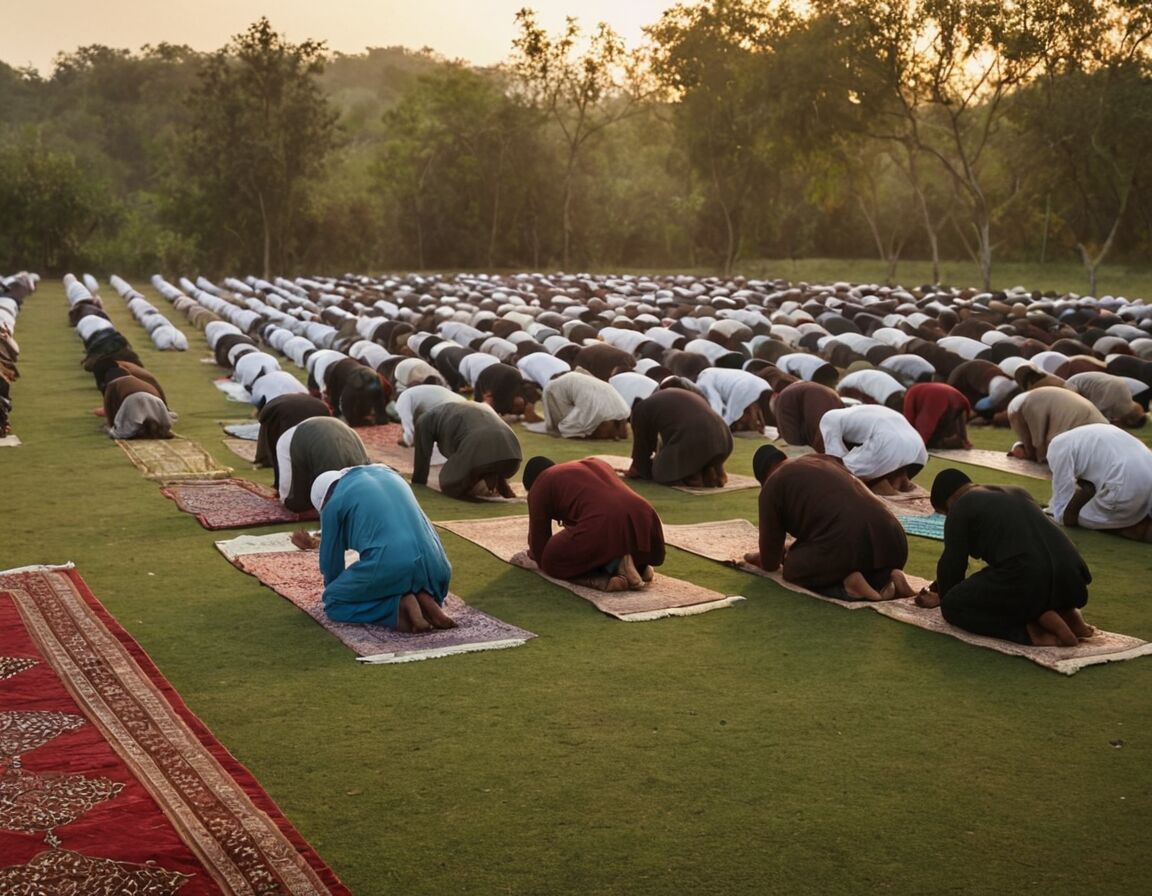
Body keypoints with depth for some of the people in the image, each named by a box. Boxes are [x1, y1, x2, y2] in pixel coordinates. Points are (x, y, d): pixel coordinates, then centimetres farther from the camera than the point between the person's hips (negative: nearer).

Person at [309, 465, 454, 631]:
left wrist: (334, 591, 38)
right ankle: (425, 599, 4)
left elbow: (330, 557, 18)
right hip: (432, 564, 6)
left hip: (388, 566, -6)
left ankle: (398, 608, -6)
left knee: (334, 601, 14)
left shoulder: (333, 502, 10)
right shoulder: (388, 474, 28)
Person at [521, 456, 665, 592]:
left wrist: (540, 556, 42)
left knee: (552, 560, 14)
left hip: (603, 527, -7)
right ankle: (640, 565, 8)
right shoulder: (594, 463, 36)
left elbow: (538, 535, 20)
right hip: (644, 522, 7)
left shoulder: (540, 486, 17)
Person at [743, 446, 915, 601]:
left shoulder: (771, 486, 13)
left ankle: (847, 584, -6)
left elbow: (770, 564, 19)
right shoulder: (824, 459, 32)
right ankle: (884, 579, 6)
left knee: (793, 569, 19)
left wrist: (765, 561, 43)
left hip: (846, 542, -6)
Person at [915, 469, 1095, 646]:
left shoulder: (961, 507, 6)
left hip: (1026, 582, -8)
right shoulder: (1017, 492, 29)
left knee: (952, 605, 10)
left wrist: (944, 598, 29)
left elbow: (952, 563, 9)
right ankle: (1066, 613, 10)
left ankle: (1029, 630, -7)